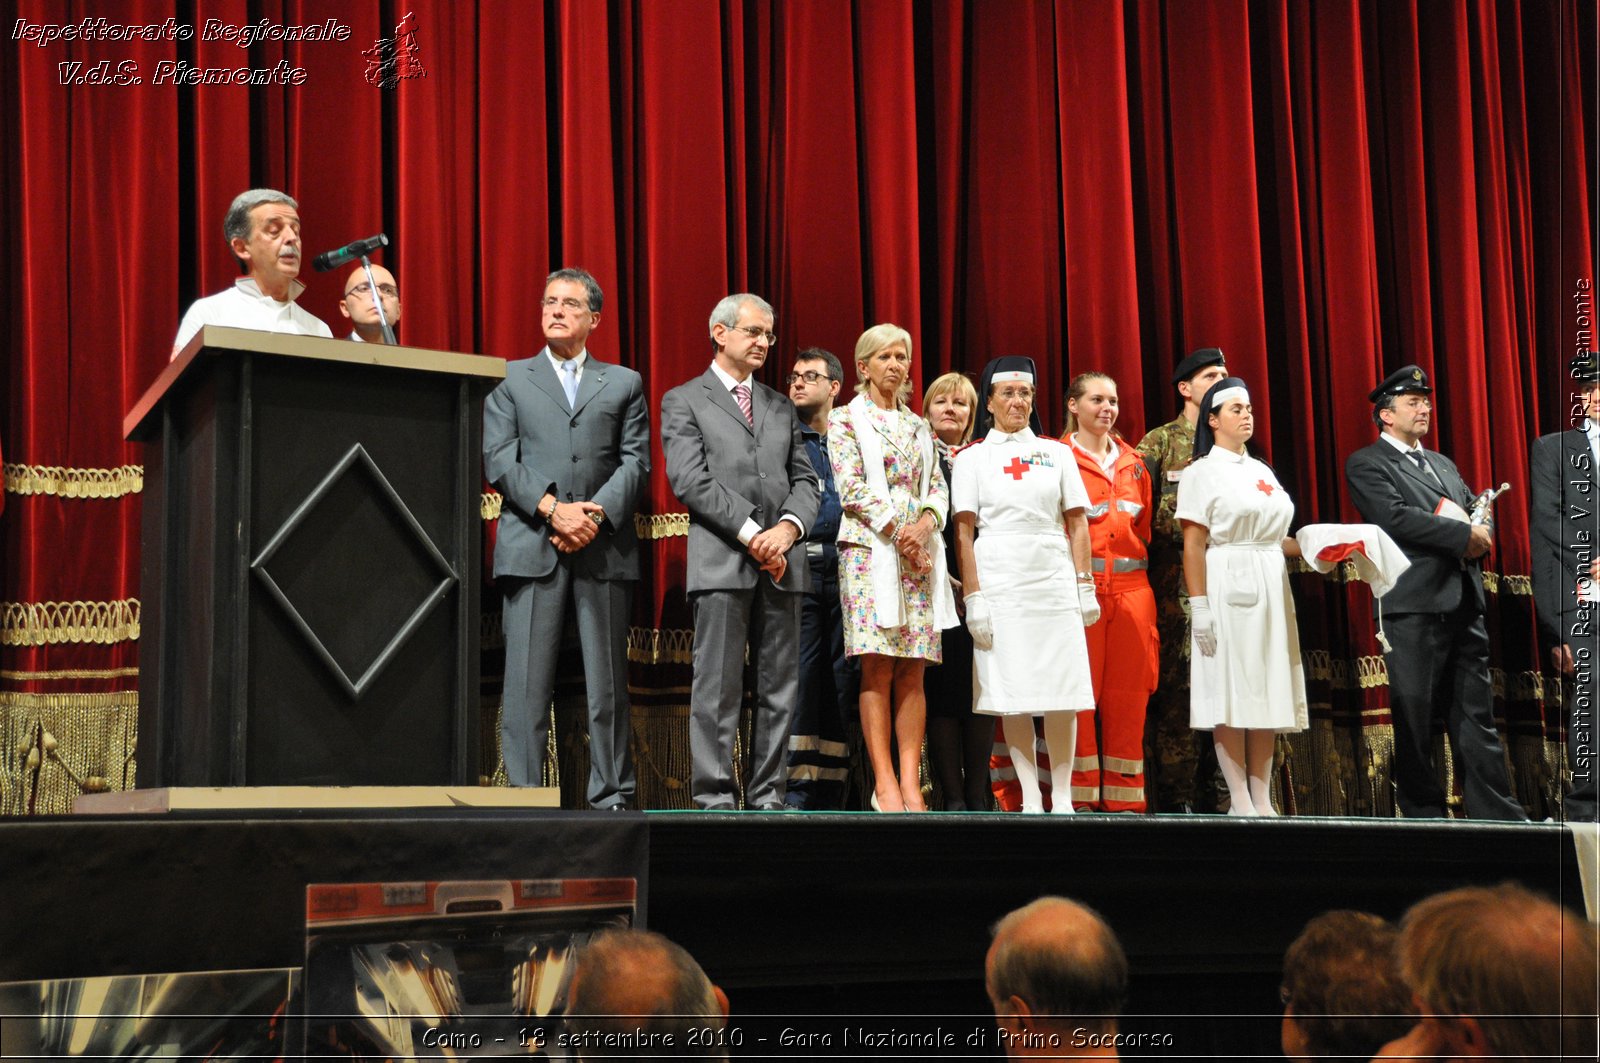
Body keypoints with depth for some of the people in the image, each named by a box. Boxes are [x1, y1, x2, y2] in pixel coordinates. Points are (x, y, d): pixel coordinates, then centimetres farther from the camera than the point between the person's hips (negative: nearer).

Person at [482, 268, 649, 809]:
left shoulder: (624, 383, 17)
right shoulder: (510, 379, 15)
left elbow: (636, 460, 7)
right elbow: (498, 459, 3)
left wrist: (598, 514, -9)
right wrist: (553, 510, -11)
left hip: (605, 547, 1)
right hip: (532, 546, -1)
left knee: (608, 680, 2)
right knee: (527, 683, -5)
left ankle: (612, 797, 7)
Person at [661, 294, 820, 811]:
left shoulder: (781, 408, 22)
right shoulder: (684, 401, 6)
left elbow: (805, 480, 14)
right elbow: (690, 481, -6)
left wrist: (788, 527, -7)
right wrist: (751, 534, -13)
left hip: (781, 562, 5)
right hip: (722, 560, -5)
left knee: (780, 689, 4)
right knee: (717, 689, -6)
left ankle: (767, 797, 8)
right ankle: (714, 799, -3)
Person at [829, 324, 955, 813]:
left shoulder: (918, 426, 21)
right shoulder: (846, 419, 6)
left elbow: (938, 488, 13)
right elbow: (851, 488, -5)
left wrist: (924, 525, -8)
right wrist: (898, 532, -13)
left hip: (919, 554, 4)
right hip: (870, 549, -4)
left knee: (912, 671, -2)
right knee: (877, 667, -10)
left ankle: (910, 782, -4)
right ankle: (884, 782, -10)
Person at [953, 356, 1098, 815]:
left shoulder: (1057, 453, 13)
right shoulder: (973, 457, 9)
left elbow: (1077, 522, 10)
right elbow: (964, 531, 1)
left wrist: (1085, 584, 1)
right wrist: (973, 596, -7)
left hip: (1053, 577, 1)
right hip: (1000, 579, -1)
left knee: (1062, 690, -3)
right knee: (1012, 691, -3)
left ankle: (1062, 798, 3)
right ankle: (1031, 799, 2)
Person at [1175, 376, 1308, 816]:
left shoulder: (1262, 471, 18)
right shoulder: (1202, 472, -2)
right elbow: (1193, 545, -9)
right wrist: (1198, 605, -16)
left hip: (1270, 588, 7)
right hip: (1226, 588, -7)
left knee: (1268, 689, 5)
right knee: (1230, 691, -6)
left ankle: (1262, 799, 10)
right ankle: (1240, 801, -2)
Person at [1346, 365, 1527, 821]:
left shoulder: (1443, 464, 23)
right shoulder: (1366, 464, 0)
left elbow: (1477, 510, 20)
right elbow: (1396, 517, -14)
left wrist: (1481, 536, -3)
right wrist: (1464, 535, -12)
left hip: (1464, 602, 7)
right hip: (1414, 605, -6)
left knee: (1477, 715, 6)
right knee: (1415, 719, -2)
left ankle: (1498, 814, 7)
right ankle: (1424, 813, 6)